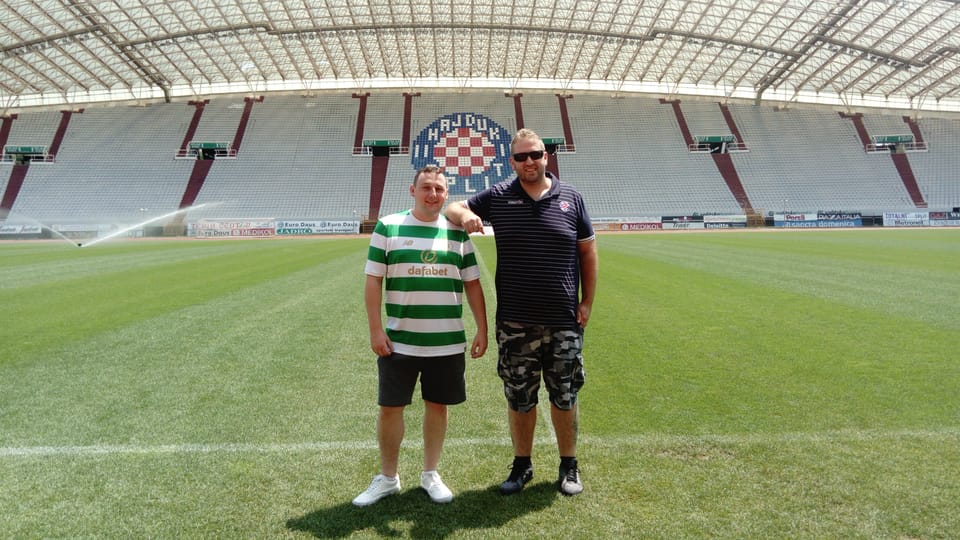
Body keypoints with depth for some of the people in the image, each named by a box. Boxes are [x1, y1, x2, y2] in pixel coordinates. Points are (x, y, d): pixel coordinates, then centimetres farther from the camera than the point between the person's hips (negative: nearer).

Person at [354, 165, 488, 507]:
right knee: (390, 408, 7)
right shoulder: (388, 227, -2)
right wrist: (375, 330, -7)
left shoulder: (457, 232, 5)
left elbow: (472, 284, 8)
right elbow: (373, 281, -2)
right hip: (399, 342, -2)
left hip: (448, 343, 2)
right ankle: (387, 478, 27)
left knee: (437, 406, 11)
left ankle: (430, 475, 30)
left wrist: (482, 330, 4)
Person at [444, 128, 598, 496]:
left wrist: (587, 302, 2)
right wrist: (465, 216, -14)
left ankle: (569, 466, 30)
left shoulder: (570, 197, 3)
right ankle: (522, 465, 31)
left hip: (564, 322, 0)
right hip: (515, 323, 0)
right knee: (519, 400, 11)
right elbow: (453, 208, 11)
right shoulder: (498, 197, 2)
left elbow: (588, 252, 7)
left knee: (564, 398, 11)